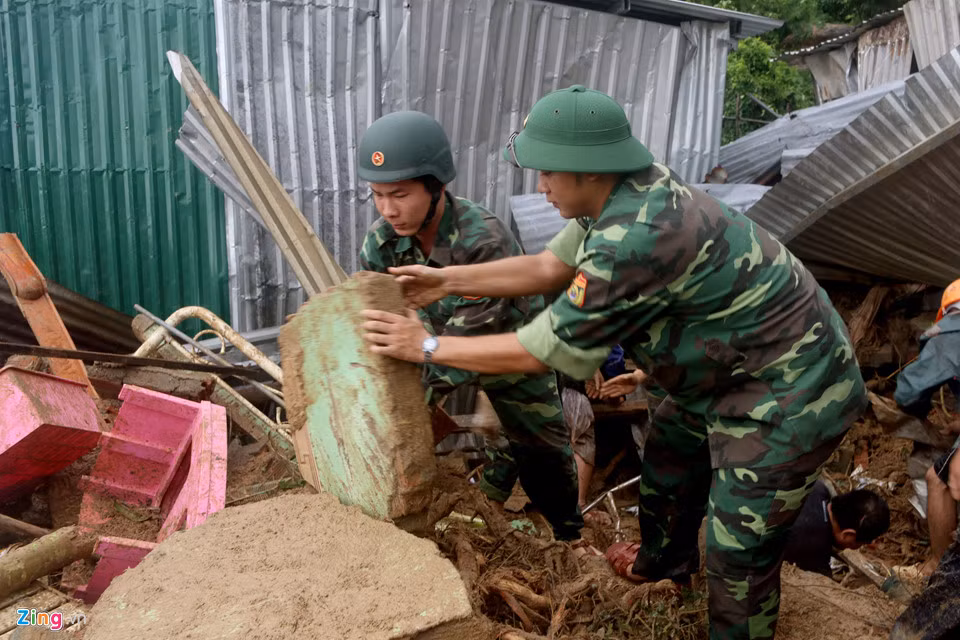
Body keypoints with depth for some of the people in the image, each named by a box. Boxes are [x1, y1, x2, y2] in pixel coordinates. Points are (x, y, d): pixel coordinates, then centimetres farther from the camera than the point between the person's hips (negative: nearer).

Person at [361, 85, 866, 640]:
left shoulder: (635, 238, -35)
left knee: (741, 553, 1)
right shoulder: (627, 194, -6)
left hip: (790, 394, -10)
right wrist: (448, 281, 4)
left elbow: (544, 351, -27)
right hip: (736, 369, 10)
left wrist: (428, 346, -17)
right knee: (669, 460, 26)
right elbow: (551, 266, 6)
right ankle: (663, 560, 52)